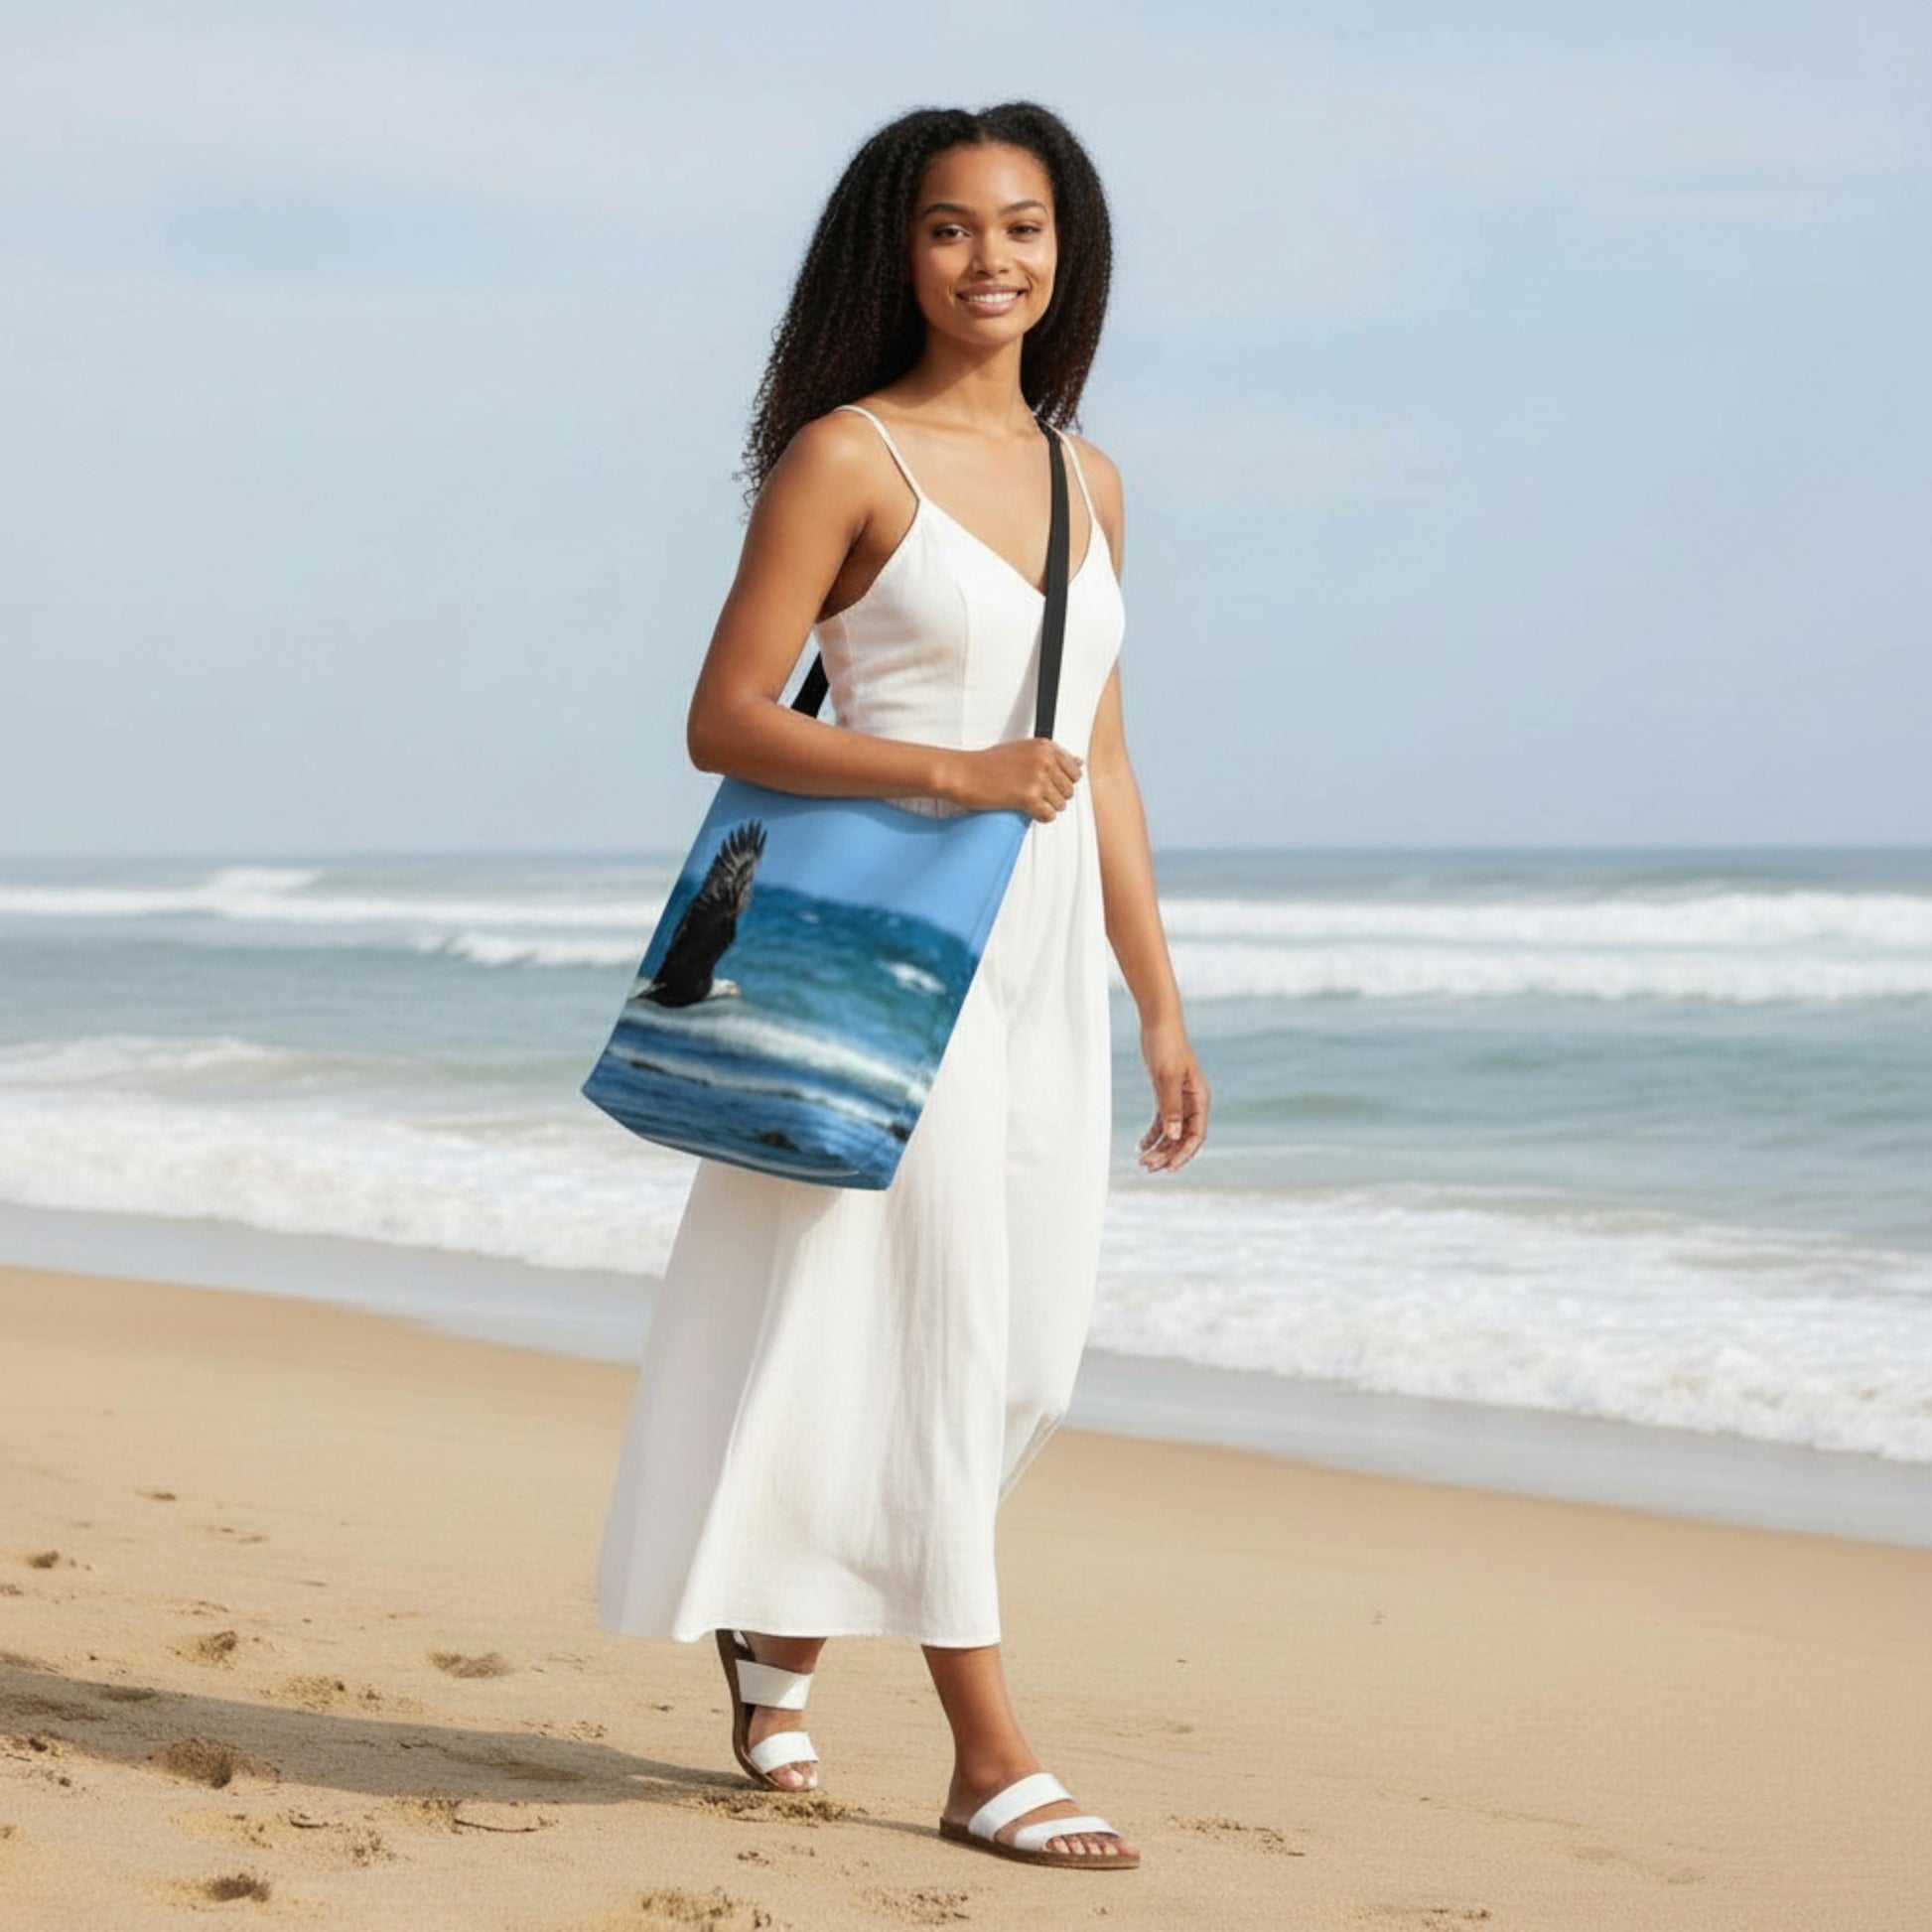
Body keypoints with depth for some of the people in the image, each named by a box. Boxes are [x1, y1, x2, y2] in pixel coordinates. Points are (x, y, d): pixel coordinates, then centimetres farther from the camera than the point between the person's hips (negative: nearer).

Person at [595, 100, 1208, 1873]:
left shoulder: (1087, 481, 13)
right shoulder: (846, 457, -5)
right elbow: (724, 720, -9)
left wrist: (1160, 1006, 15)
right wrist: (950, 771, -20)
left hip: (1045, 957, 7)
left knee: (1026, 1360, 9)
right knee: (929, 1328, -5)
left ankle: (784, 1620, 30)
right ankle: (988, 1757, 1)